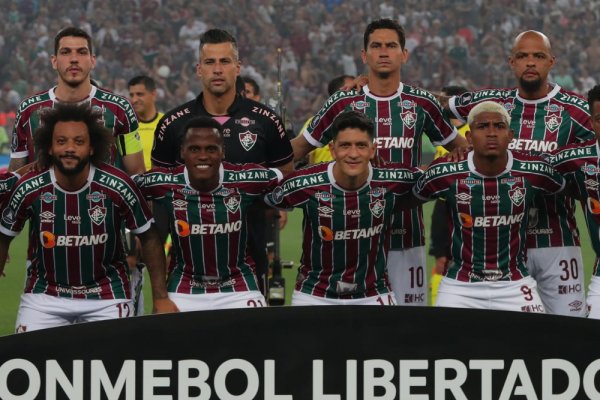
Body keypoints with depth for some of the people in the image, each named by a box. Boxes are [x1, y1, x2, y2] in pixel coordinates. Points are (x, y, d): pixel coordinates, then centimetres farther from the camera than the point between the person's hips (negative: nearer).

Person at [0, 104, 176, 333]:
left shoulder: (117, 186, -15)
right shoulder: (29, 189, -13)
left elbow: (149, 238, -4)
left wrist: (161, 297, -6)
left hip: (107, 297, 0)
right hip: (44, 295, 1)